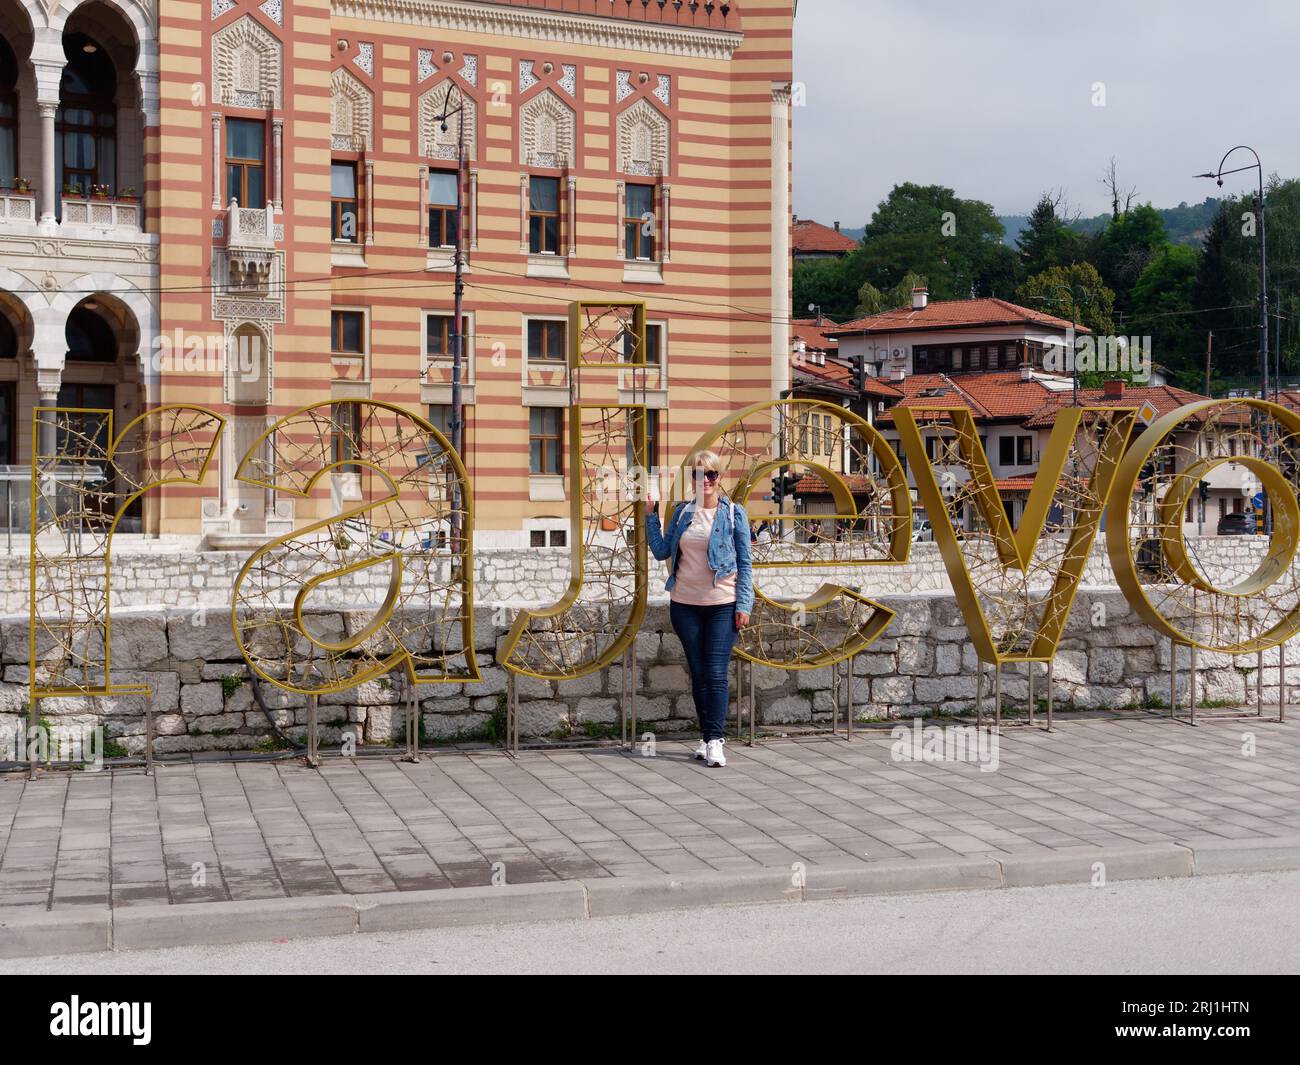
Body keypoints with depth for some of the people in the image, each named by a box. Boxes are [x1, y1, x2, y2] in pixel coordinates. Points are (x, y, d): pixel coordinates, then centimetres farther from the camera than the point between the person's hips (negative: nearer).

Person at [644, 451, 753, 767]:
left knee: (716, 673, -8)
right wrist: (650, 516, 3)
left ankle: (715, 741, -6)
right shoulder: (682, 512, 8)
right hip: (685, 603, 3)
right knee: (698, 673, 8)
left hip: (722, 604, -3)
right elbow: (661, 551, 8)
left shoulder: (734, 513, -1)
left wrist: (744, 604, -6)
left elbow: (745, 563, -1)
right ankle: (707, 737, 17)